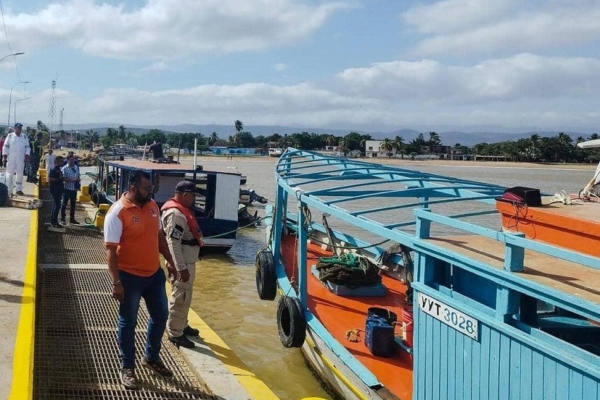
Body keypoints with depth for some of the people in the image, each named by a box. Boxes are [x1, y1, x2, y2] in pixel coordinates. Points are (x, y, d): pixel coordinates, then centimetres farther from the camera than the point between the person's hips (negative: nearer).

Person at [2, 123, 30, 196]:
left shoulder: (24, 136, 6)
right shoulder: (10, 136, 0)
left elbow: (27, 147, 8)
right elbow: (5, 146, 0)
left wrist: (27, 157, -1)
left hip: (21, 159, 2)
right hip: (11, 158, -2)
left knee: (20, 174, 6)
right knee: (9, 174, -1)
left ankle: (19, 190, 15)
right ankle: (9, 191, 1)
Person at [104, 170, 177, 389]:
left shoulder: (152, 206, 3)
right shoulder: (117, 212, -18)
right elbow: (111, 250, -19)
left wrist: (169, 260, 15)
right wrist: (116, 282, -22)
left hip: (154, 273, 7)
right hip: (130, 276, -7)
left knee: (160, 315, 16)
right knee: (128, 322, 7)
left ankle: (152, 357, 38)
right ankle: (128, 368, 23)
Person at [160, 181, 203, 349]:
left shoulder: (182, 210, 11)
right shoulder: (176, 214, -22)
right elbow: (173, 242, -26)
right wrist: (181, 268, -26)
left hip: (187, 261, 11)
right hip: (182, 263, -11)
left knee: (184, 296, 21)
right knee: (180, 298, -3)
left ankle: (182, 325, 35)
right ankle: (175, 333, 6)